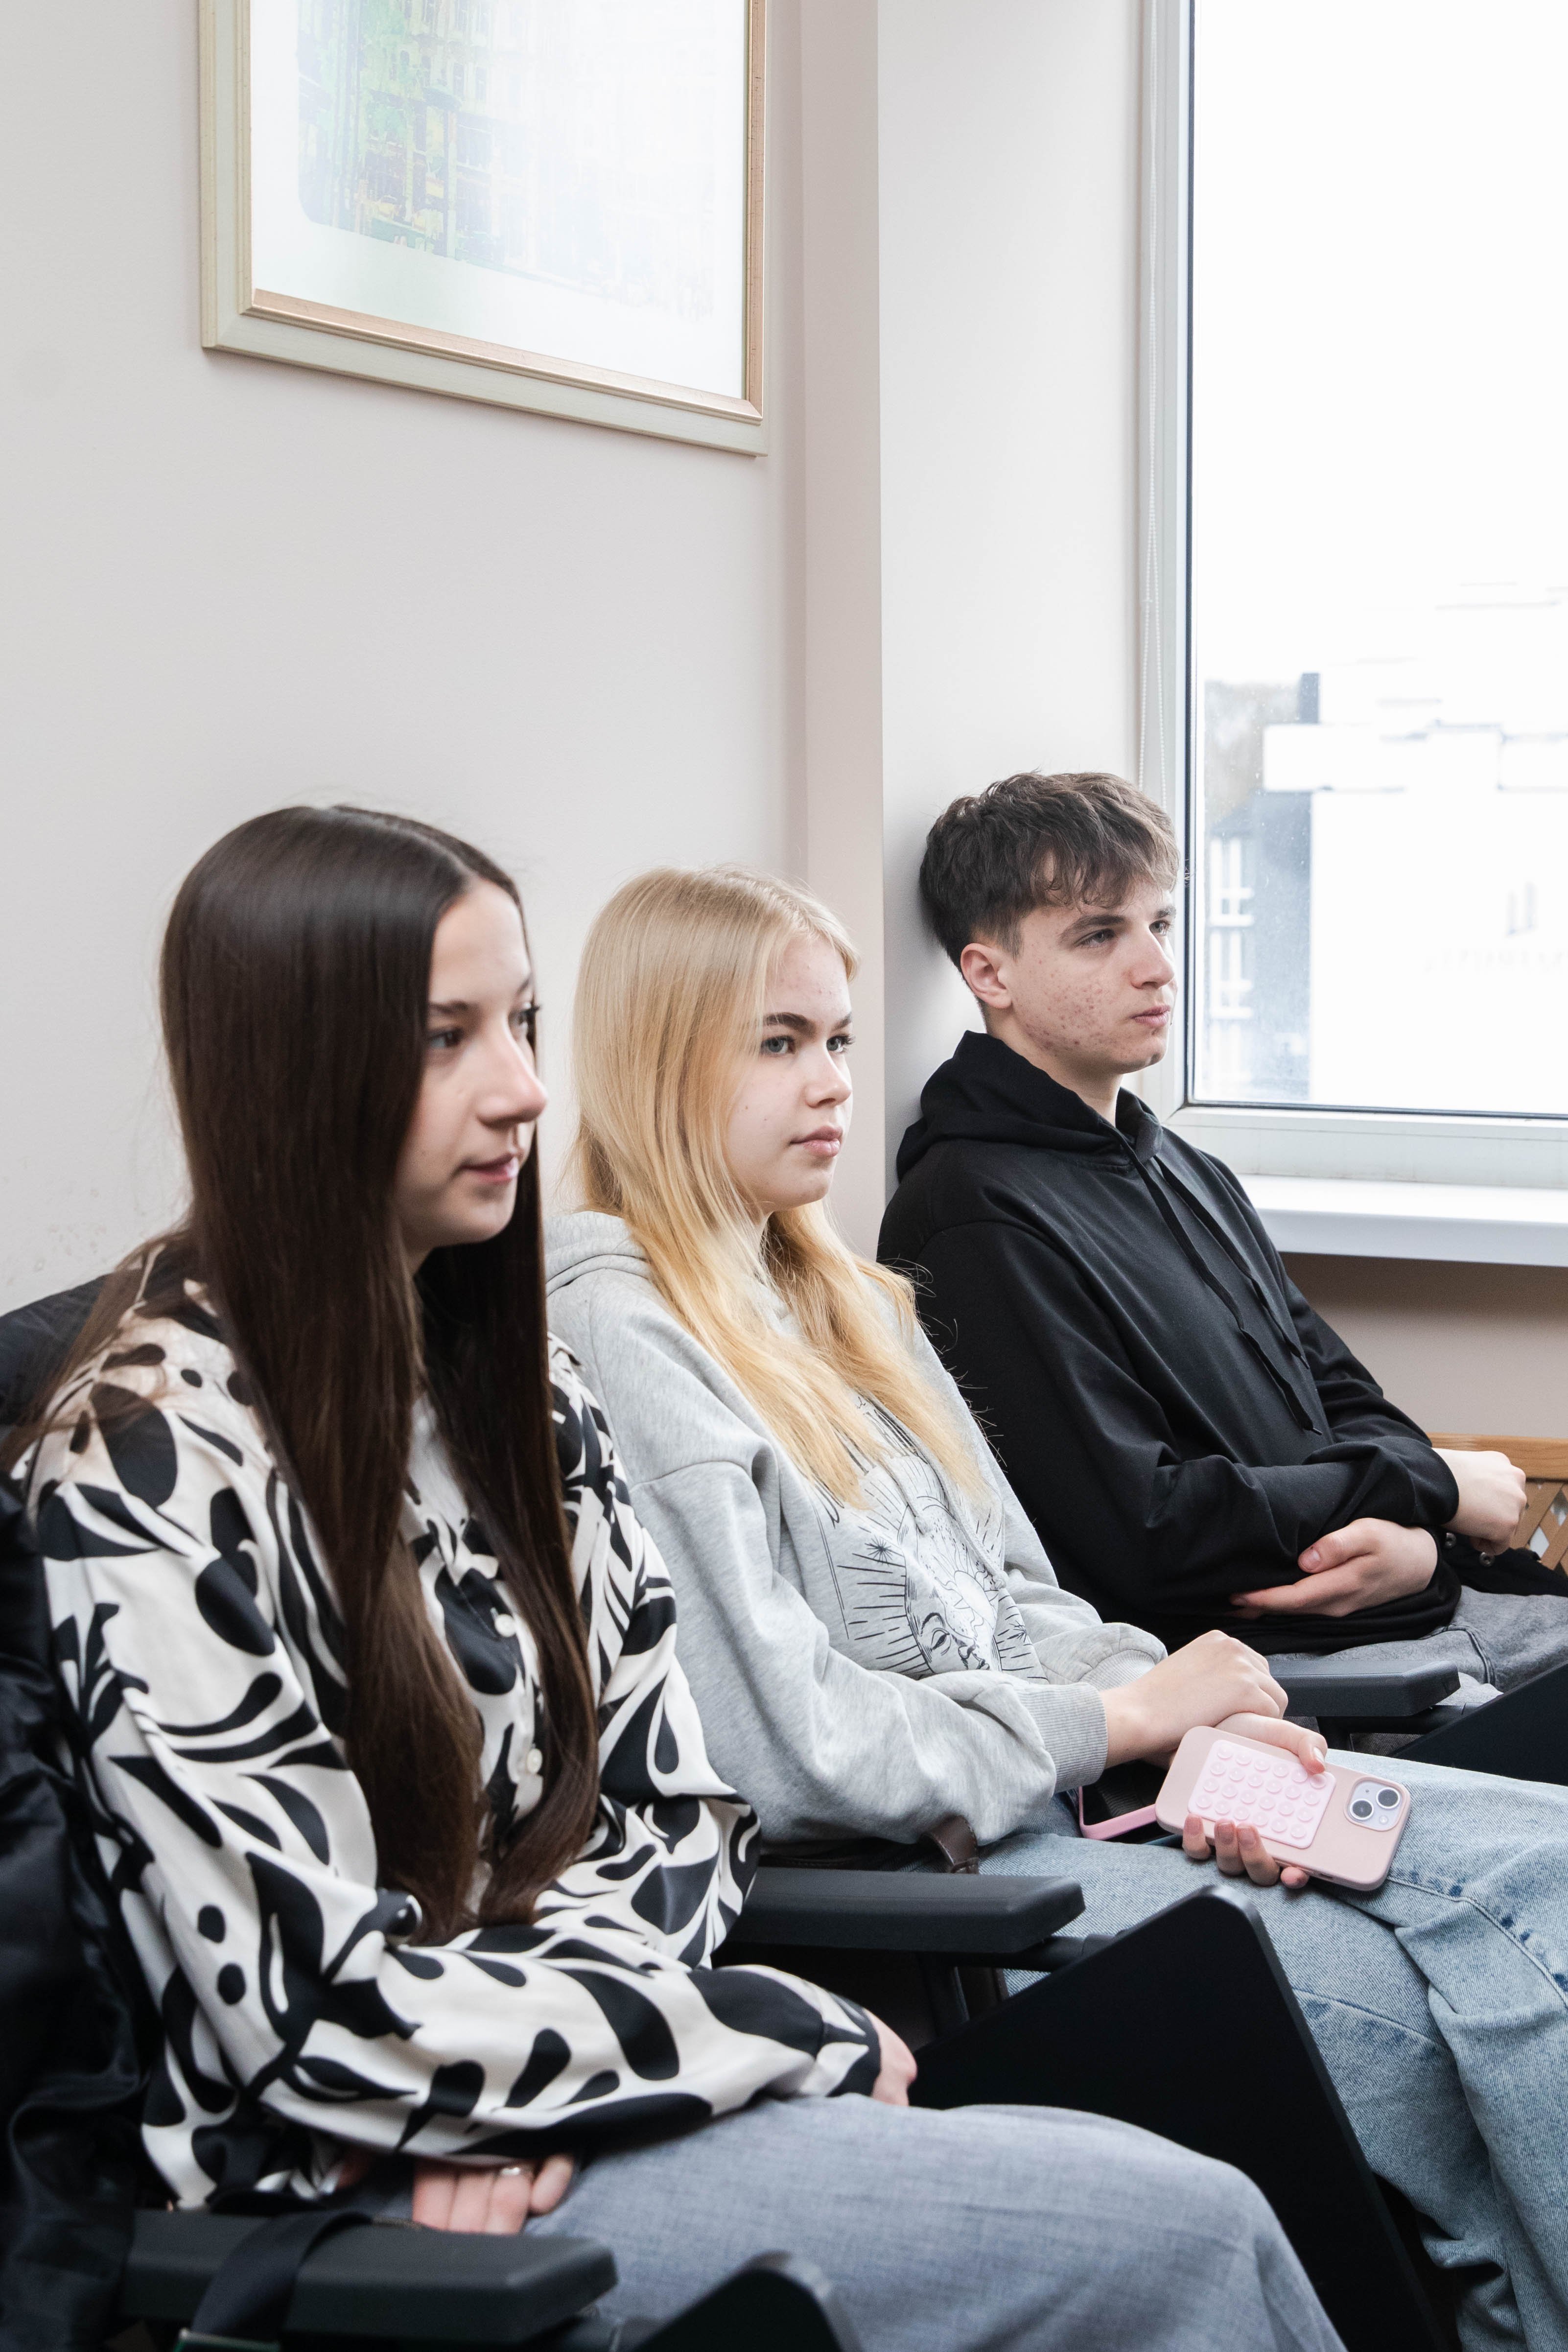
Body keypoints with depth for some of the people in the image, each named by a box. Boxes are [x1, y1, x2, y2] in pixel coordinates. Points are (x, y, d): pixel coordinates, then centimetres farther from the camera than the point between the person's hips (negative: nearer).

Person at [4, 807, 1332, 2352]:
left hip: (549, 2116, 7)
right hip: (370, 2193, -7)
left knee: (1193, 2213, -14)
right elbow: (319, 2010, -18)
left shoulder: (517, 1388, 10)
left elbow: (669, 1801, 9)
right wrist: (803, 2042, -12)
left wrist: (534, 2050, -12)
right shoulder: (153, 1459, -15)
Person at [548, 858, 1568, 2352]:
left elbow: (1018, 1602, 14)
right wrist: (1125, 1715, -11)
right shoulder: (617, 1339, -13)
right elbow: (795, 1748, -19)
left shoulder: (847, 1301, 16)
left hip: (1041, 1784, 9)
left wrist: (1199, 1731, -6)